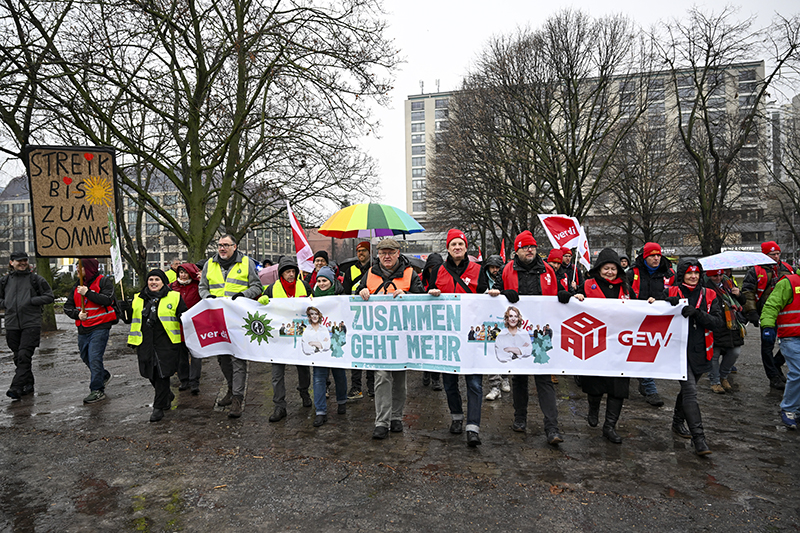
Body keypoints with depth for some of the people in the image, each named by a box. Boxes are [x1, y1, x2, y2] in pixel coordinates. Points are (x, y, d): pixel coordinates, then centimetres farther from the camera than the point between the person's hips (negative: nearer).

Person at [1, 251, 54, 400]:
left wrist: (32, 301, -9)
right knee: (18, 357, 10)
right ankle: (28, 385, 23)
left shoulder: (36, 279, 3)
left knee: (24, 356, -12)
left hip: (31, 324, -4)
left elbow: (49, 297, 3)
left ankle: (16, 388, -13)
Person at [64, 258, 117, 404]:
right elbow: (67, 306, 14)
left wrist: (87, 293, -21)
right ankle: (104, 376, 40)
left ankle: (97, 390, -3)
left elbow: (107, 300, -21)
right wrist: (77, 314, -5)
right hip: (83, 328, 8)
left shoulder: (104, 282, -6)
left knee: (94, 358, -11)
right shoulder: (78, 285, 14)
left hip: (100, 327, -8)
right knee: (86, 357, 18)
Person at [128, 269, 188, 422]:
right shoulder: (138, 299, 14)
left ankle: (159, 407, 8)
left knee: (162, 374, -4)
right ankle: (167, 396, 37)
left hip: (166, 342, -4)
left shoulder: (174, 297, 2)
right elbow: (131, 318, 25)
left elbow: (184, 316, 2)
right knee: (151, 374, 11)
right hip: (145, 343, 4)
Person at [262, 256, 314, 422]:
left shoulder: (304, 286, 2)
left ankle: (304, 392, 42)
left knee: (303, 366, 15)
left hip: (300, 334, 1)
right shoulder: (272, 288, 0)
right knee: (277, 371, -1)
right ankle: (279, 406, 7)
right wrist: (262, 301, -12)